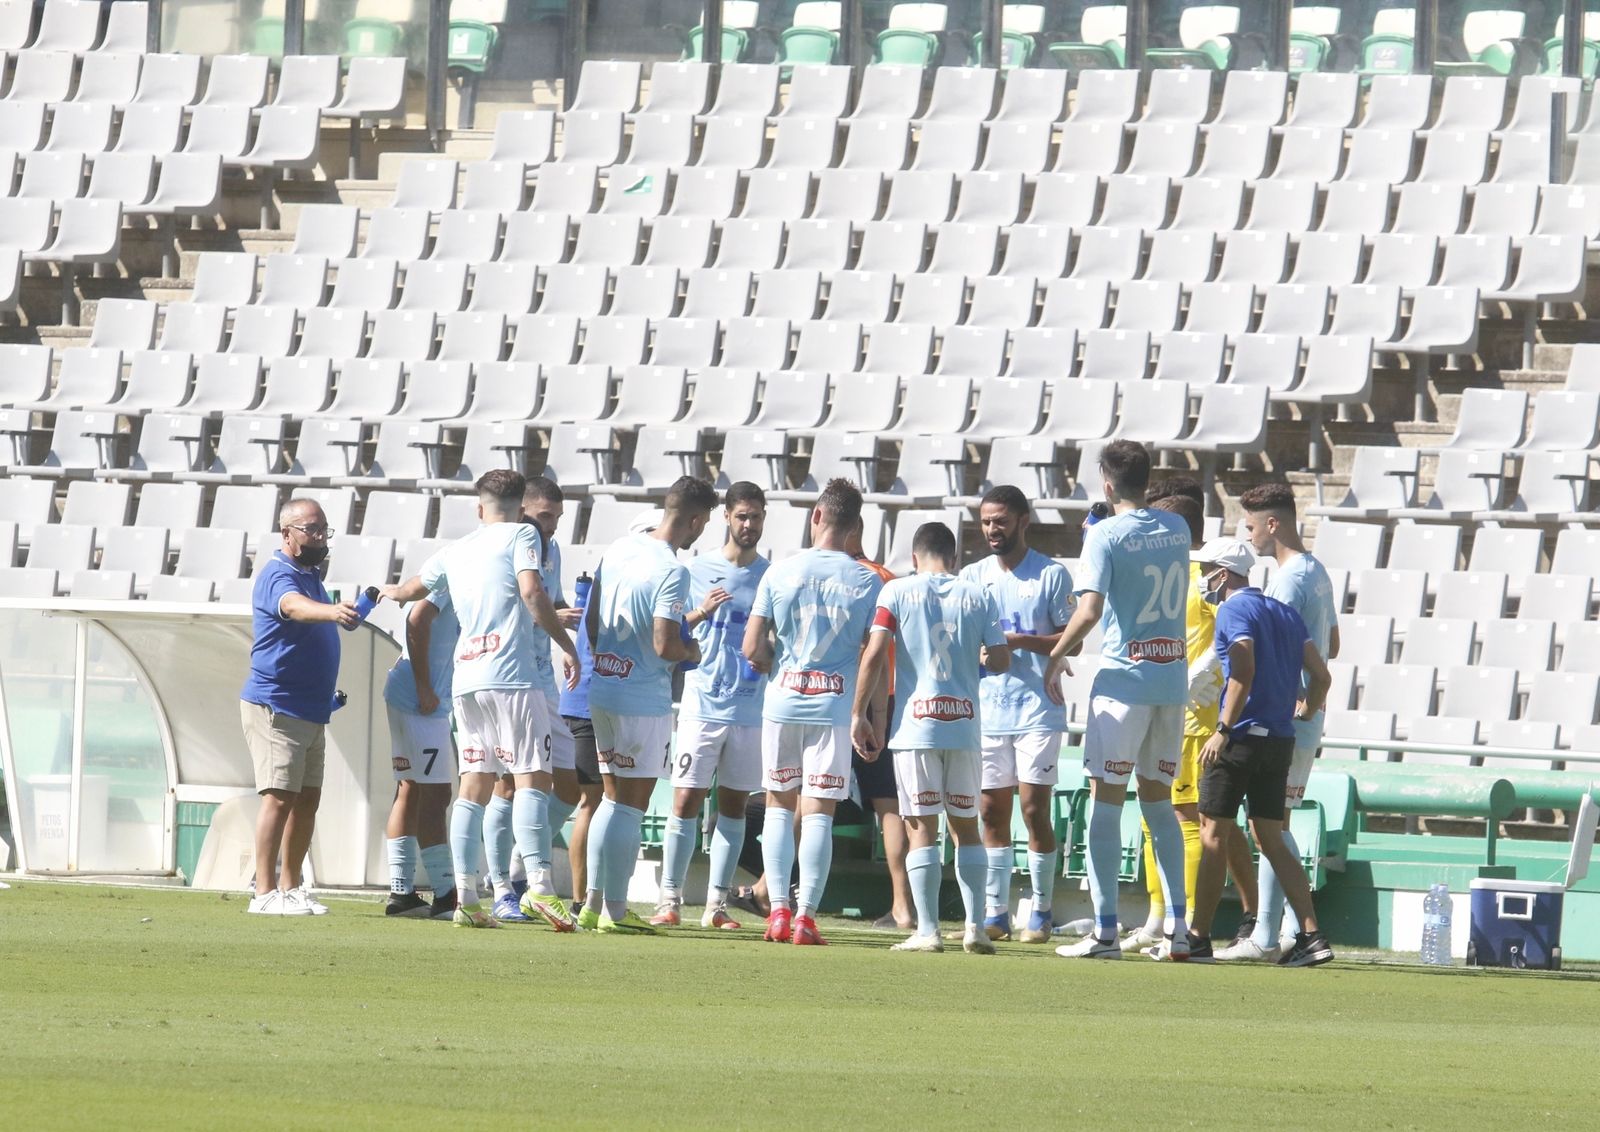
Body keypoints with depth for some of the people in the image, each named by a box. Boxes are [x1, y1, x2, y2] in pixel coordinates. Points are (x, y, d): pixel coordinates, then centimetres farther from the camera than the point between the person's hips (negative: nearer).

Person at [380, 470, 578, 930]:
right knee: (533, 777, -11)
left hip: (467, 681, 6)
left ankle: (466, 898, 1)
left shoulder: (456, 551, 21)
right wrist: (568, 647, -8)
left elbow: (411, 588, 39)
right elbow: (531, 591, -13)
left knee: (474, 786, 6)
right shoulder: (521, 536, 4)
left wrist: (388, 591, 62)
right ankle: (538, 882, -27)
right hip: (511, 675, -6)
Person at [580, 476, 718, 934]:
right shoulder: (672, 572, -18)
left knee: (612, 800, 16)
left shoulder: (618, 550, 6)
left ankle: (593, 904, 18)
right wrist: (692, 652, -1)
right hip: (644, 702, -8)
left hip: (604, 689, 8)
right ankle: (614, 910, 2)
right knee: (631, 806, 0)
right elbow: (664, 645, -22)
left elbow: (591, 618, 13)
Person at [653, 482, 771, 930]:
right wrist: (699, 614, -14)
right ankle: (669, 900, -4)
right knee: (687, 800, -6)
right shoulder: (698, 570, 4)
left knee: (734, 805, 4)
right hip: (702, 704, -2)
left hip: (751, 707, 2)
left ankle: (716, 904, 7)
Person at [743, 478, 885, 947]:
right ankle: (805, 916, -3)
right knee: (818, 811, 2)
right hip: (836, 708, -1)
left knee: (779, 805, 11)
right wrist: (877, 718, 10)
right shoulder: (868, 582, -3)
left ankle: (779, 909, 4)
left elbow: (753, 650, -2)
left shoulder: (781, 572, -2)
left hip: (783, 701, 1)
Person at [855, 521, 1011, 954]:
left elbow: (874, 655, -7)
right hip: (965, 724, 2)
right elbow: (1001, 660, 4)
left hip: (915, 724, -2)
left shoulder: (898, 591, 0)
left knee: (922, 829, 1)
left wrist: (859, 714, -2)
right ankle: (975, 926, 6)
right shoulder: (978, 597, 5)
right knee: (966, 826, 12)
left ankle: (927, 930, -4)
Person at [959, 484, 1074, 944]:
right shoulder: (972, 576, 13)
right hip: (986, 711, 4)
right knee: (992, 812, 4)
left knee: (1035, 810, -7)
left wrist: (1019, 641, -17)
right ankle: (995, 911, 9)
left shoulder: (1052, 575, 0)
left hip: (1037, 711, -4)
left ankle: (1041, 912, 0)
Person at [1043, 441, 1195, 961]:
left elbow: (1089, 610, -20)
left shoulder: (1106, 535, -9)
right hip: (1173, 679, 6)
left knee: (1106, 800, -1)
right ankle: (1177, 925, 7)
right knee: (1158, 801, 14)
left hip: (1123, 679, -6)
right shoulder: (1176, 529, 8)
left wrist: (1056, 656, -5)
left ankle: (1105, 930, -5)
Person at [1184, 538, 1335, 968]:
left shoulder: (1235, 610, -7)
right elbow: (1320, 676, 14)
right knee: (1270, 839, 9)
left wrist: (1222, 731, -20)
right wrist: (1303, 716, 24)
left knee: (1213, 835, -1)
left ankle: (1199, 937, 0)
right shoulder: (1285, 614, 17)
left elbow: (1243, 672, -19)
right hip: (1280, 738, 8)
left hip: (1243, 736, -8)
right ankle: (1311, 935, 0)